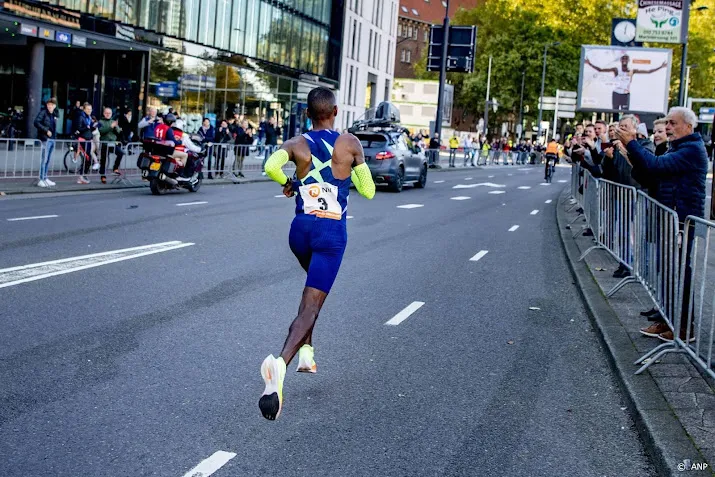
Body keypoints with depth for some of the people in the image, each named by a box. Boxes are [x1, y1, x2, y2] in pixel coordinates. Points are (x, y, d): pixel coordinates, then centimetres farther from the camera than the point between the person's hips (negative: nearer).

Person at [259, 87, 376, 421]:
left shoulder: (297, 144, 3)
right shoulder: (350, 143, -1)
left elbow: (271, 166, -17)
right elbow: (368, 191, 3)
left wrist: (286, 183, 4)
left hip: (301, 229, 4)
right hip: (332, 232, -4)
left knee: (315, 284, 33)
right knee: (310, 306, -10)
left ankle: (307, 350, 27)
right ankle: (281, 362, -35)